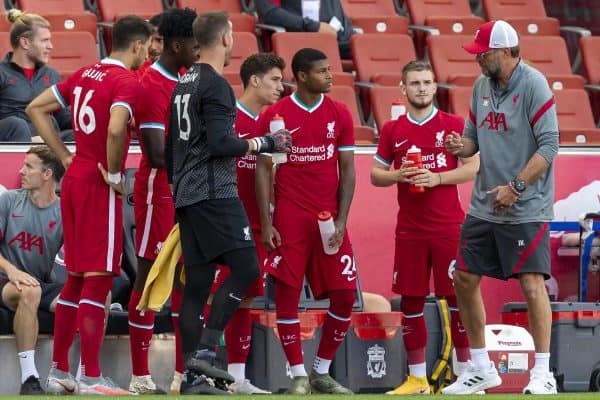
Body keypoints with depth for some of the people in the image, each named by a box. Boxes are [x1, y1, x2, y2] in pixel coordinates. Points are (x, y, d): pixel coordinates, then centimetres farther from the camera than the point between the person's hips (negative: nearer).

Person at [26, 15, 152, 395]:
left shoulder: (85, 74, 12)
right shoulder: (127, 82, -12)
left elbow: (37, 108, 18)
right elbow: (116, 129, -30)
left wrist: (66, 157, 14)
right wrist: (114, 173, -15)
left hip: (75, 179, 8)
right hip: (99, 187, -8)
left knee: (76, 278, 15)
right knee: (98, 278, -5)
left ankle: (59, 371, 19)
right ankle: (91, 377, -5)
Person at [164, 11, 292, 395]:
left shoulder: (184, 83, 18)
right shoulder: (216, 85, -11)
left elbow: (172, 146, 23)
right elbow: (221, 143, -20)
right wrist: (263, 143, -8)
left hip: (187, 196, 10)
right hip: (215, 194, -10)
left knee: (197, 283, 8)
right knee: (245, 268, -11)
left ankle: (193, 377, 6)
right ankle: (205, 350, -17)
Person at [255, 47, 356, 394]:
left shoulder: (340, 115, 5)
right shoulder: (275, 115, -2)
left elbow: (347, 170, 6)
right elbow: (263, 169, 0)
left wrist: (342, 220, -4)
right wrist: (266, 223, -7)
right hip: (290, 219, -3)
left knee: (345, 295, 0)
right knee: (287, 293, -4)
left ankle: (322, 372, 14)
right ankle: (299, 376, 4)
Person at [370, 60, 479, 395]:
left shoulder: (454, 125, 1)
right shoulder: (392, 131, 8)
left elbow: (473, 167, -3)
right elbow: (376, 175, 12)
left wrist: (437, 178, -16)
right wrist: (398, 175, -9)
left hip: (449, 226, -2)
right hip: (410, 228, 3)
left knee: (457, 298, -3)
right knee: (411, 301, 4)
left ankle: (464, 374, 4)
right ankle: (417, 378, 12)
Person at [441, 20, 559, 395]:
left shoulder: (533, 85, -13)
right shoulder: (482, 86, 8)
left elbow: (549, 145, -17)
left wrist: (516, 187, -21)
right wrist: (461, 145, -7)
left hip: (526, 207, -8)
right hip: (484, 205, 8)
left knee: (532, 283, -12)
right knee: (465, 280, 9)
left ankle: (543, 375, -4)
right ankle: (482, 369, 21)